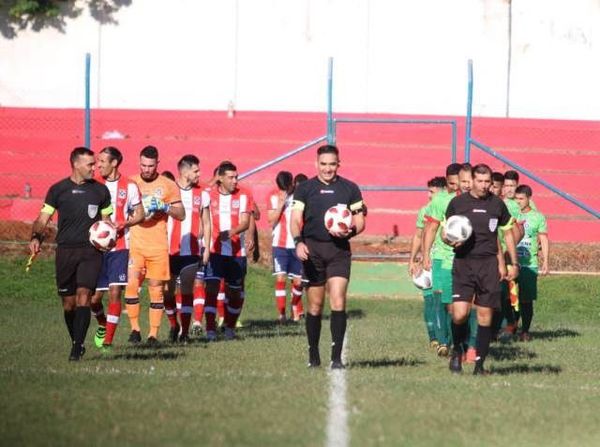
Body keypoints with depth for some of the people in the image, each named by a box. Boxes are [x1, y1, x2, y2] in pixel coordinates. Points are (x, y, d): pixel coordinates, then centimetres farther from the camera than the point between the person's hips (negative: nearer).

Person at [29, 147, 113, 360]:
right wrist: (36, 237, -16)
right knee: (68, 302, 5)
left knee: (83, 296, -16)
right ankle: (76, 342, 22)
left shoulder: (100, 190, 9)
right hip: (65, 251, 1)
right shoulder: (58, 190, 4)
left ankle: (77, 346, -19)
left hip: (91, 251, -1)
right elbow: (43, 218, 2)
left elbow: (106, 220, 19)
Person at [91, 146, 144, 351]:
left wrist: (122, 224, -11)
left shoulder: (129, 186, 1)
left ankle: (108, 340, -4)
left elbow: (140, 215, 8)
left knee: (115, 293, -9)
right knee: (94, 297, 1)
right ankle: (102, 325, 31)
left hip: (119, 247, -2)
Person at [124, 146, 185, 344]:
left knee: (156, 289, 1)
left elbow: (181, 215, 6)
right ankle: (135, 328, -4)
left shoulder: (168, 186, 5)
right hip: (135, 244, 0)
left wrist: (165, 207, -12)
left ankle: (153, 334, 7)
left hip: (158, 246, 0)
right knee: (132, 284, -15)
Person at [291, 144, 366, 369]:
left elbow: (360, 221, 11)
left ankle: (336, 357, -13)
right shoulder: (305, 188, 8)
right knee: (315, 305, 5)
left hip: (339, 250, 0)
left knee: (338, 302, -13)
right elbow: (296, 218, 1)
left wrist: (350, 231, -12)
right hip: (312, 249, 1)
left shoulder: (350, 189, 9)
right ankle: (313, 355, 17)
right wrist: (298, 241, -17)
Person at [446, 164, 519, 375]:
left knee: (485, 316, -1)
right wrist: (449, 240, -13)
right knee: (460, 313, -14)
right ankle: (457, 350, 14)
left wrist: (513, 264, 13)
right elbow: (444, 232, 11)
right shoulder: (457, 203, 3)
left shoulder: (497, 204, 6)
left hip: (489, 264, 1)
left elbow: (508, 233, 17)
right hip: (463, 263, -1)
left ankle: (480, 363, 9)